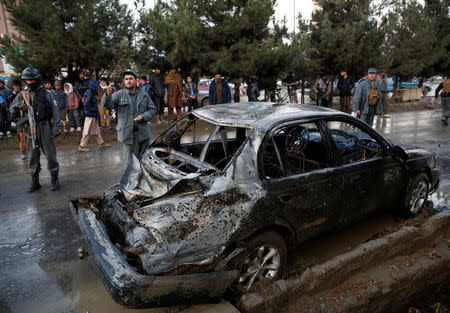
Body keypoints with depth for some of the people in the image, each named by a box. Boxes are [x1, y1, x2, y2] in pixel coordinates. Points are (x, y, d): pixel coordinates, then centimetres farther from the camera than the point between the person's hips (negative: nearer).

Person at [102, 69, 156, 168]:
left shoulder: (144, 95, 7)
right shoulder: (119, 95, -1)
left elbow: (153, 110, 10)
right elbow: (107, 105, -16)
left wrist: (143, 116, -9)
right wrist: (108, 95, -38)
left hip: (143, 134, 3)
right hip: (127, 133, -2)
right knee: (129, 162, 4)